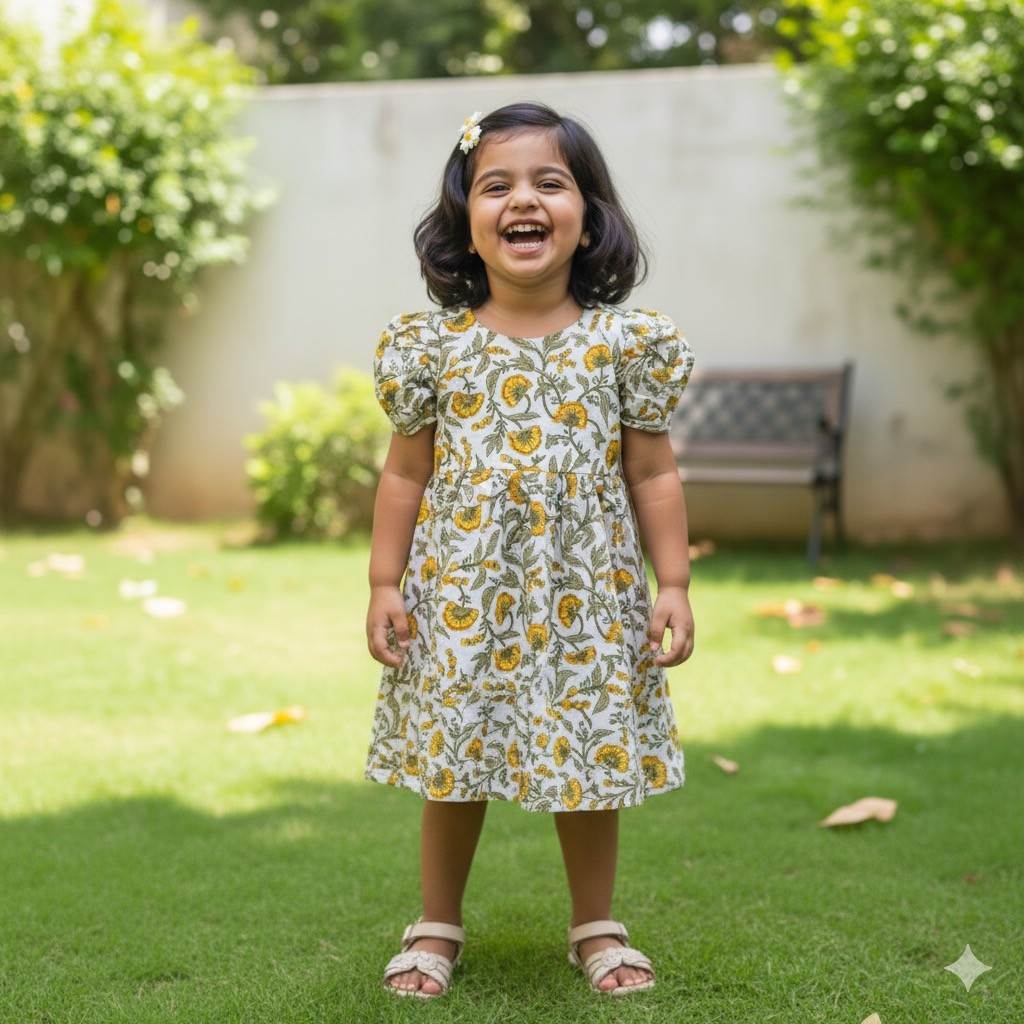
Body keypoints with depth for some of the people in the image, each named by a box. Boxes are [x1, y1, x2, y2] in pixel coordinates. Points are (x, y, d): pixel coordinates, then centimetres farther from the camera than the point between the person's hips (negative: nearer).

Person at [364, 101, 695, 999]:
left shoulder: (623, 344, -3)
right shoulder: (435, 346, -3)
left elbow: (653, 474, 1)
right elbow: (406, 473, 3)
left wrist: (674, 584, -3)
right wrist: (385, 585, -1)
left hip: (585, 603, 0)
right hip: (462, 597, 0)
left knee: (590, 761, 11)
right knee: (453, 764, 11)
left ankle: (597, 927, 30)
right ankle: (437, 926, 30)